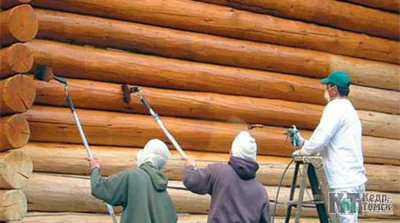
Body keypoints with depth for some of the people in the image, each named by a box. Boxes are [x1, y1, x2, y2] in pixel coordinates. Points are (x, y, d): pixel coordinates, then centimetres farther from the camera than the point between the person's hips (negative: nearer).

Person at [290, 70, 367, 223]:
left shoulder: (335, 107, -8)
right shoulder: (349, 109, 22)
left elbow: (320, 140, -18)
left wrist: (303, 151, -1)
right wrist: (303, 142, 21)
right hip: (354, 180, 9)